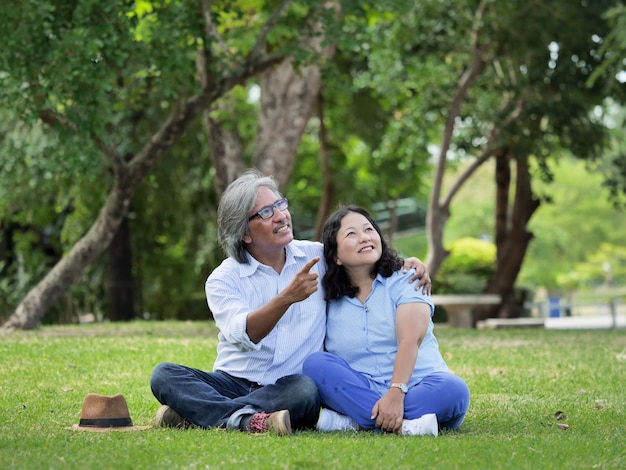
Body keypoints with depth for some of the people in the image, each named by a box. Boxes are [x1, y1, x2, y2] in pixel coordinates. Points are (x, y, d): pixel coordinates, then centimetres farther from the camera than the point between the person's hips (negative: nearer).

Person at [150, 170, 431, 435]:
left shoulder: (319, 257, 7)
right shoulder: (223, 279, -1)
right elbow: (244, 335, -19)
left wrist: (408, 265, -3)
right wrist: (287, 297, -33)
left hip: (288, 387, 0)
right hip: (234, 382, 0)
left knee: (307, 390, -36)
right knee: (164, 375, -24)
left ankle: (197, 412, -30)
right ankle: (248, 419, -40)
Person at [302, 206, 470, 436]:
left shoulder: (404, 282, 4)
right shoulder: (330, 302, 11)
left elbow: (410, 341, -13)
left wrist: (396, 394, -30)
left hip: (415, 387, -1)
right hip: (361, 390, 2)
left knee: (454, 390, -32)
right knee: (315, 363, -23)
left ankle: (351, 421, -35)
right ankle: (403, 423, -37)